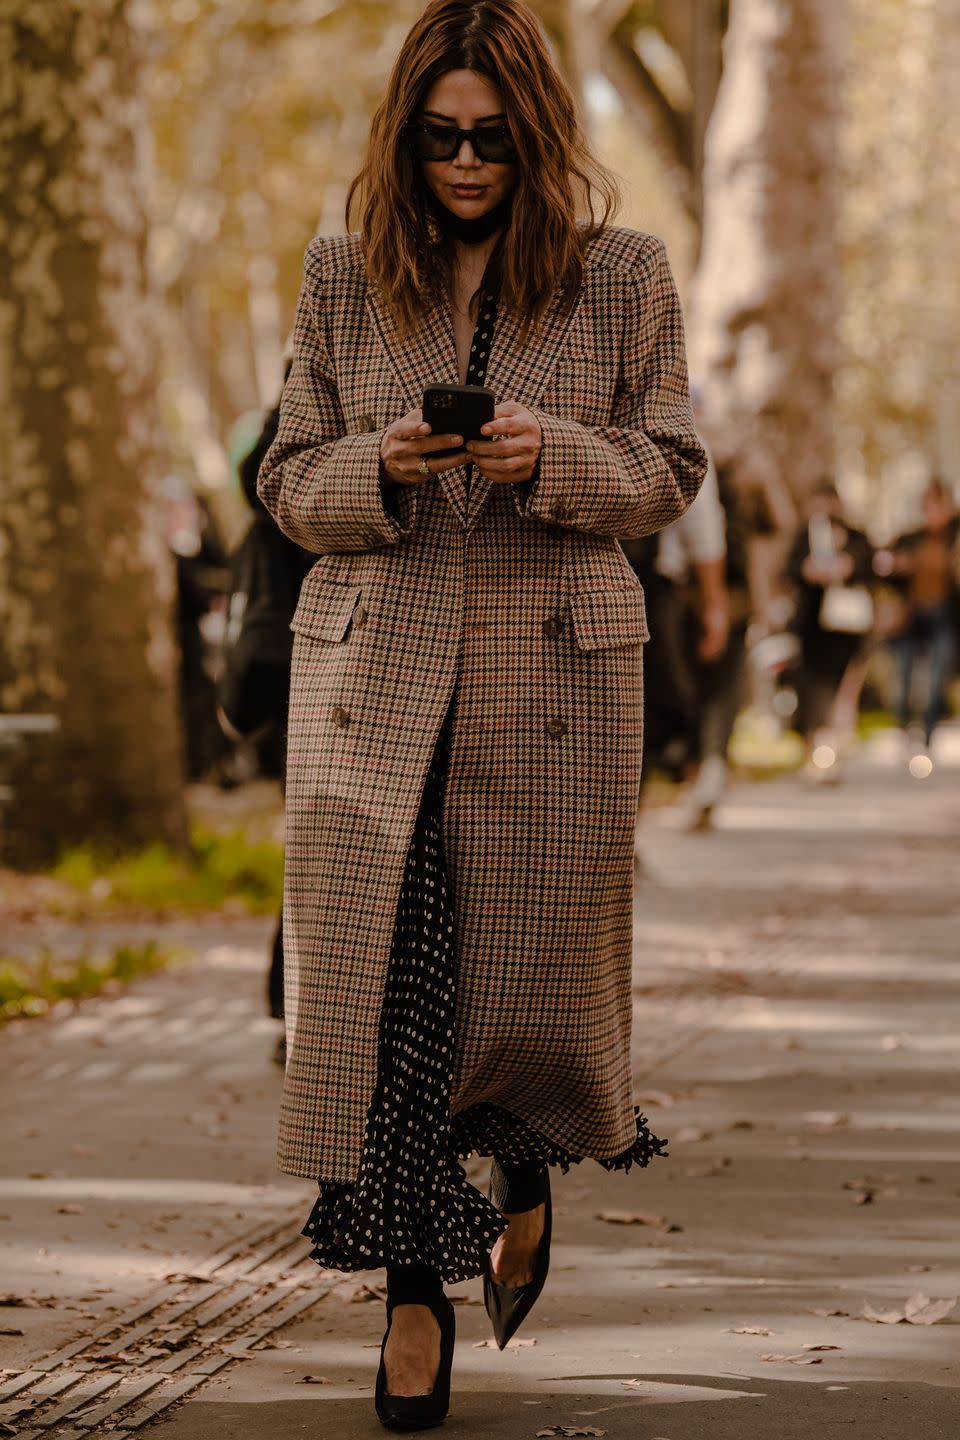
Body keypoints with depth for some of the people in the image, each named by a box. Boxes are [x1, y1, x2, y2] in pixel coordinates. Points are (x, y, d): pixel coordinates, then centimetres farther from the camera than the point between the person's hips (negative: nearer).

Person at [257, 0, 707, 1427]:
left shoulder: (622, 274, 2)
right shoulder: (343, 276, 5)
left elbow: (669, 468, 5)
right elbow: (290, 480, 9)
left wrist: (553, 456, -15)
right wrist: (381, 466, -13)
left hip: (555, 667, 0)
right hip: (375, 660, 1)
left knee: (542, 951, 4)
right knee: (381, 969, -5)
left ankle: (524, 1176, 38)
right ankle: (416, 1288, 6)